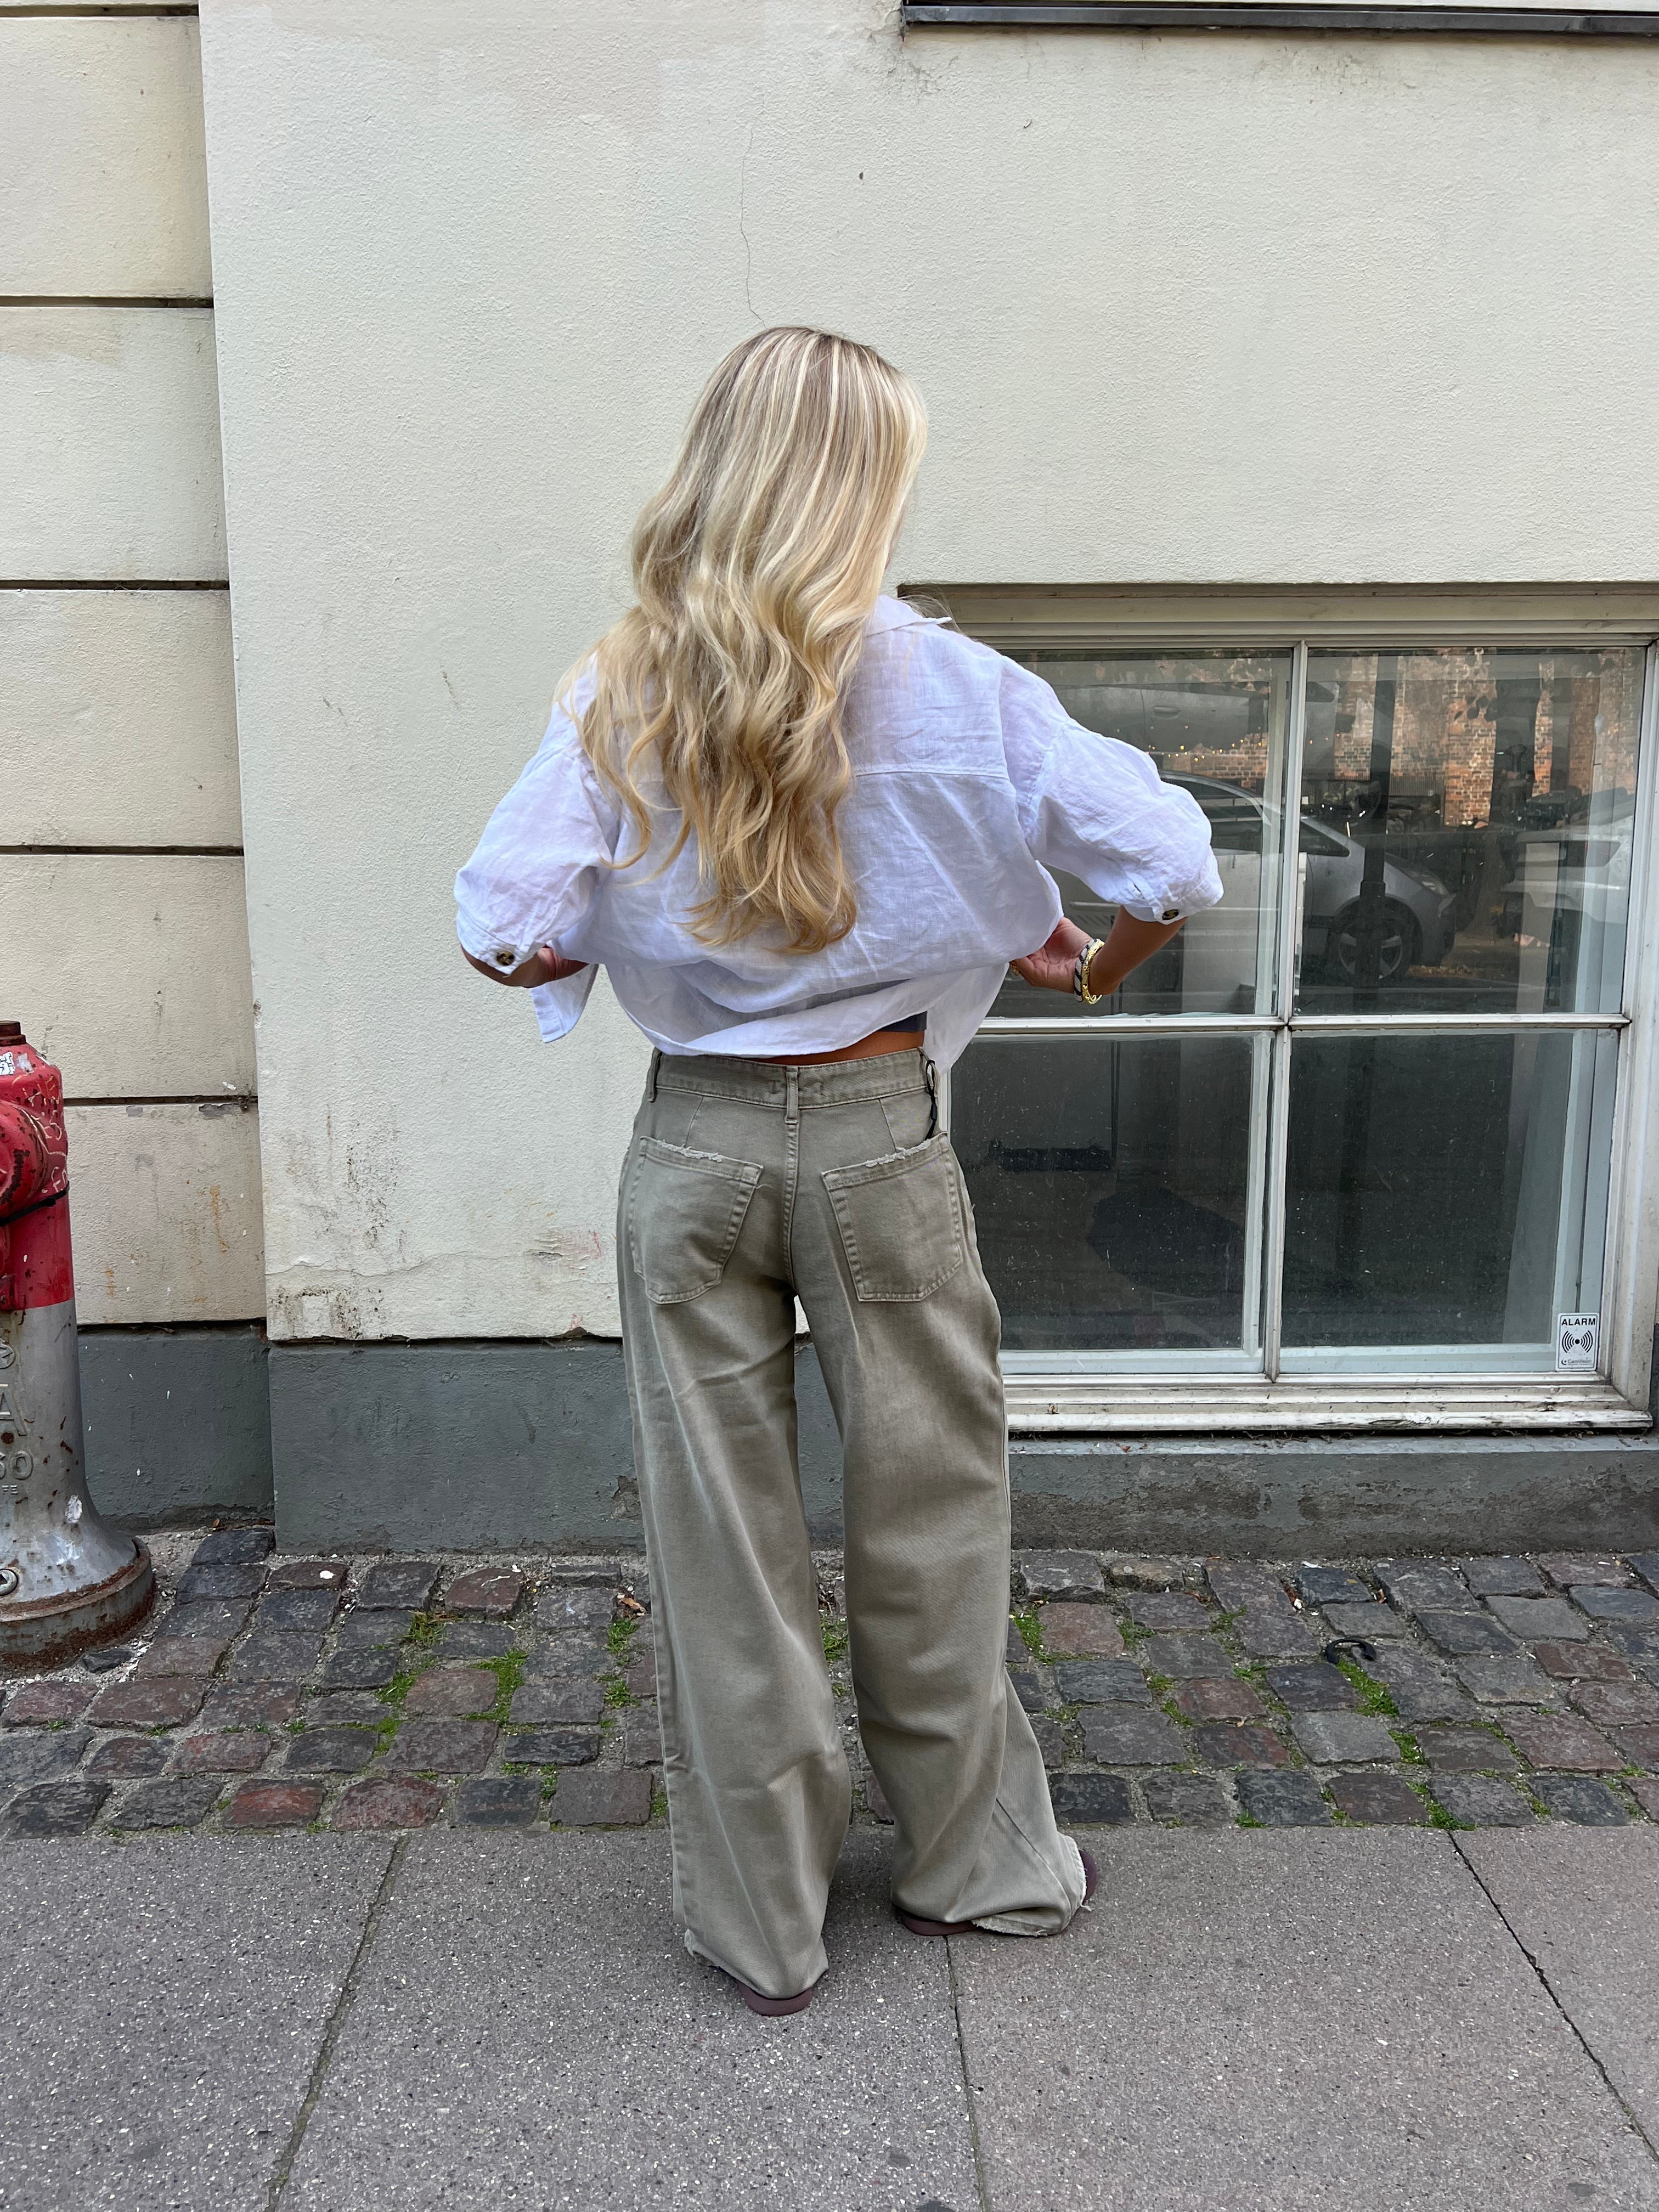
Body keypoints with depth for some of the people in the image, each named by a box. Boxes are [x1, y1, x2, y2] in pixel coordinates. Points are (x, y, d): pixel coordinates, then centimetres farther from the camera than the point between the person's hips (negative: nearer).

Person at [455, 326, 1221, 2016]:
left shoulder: (617, 700, -4)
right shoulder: (945, 688, -8)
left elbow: (500, 937, -9)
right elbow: (1175, 866, -11)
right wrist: (1094, 967, 9)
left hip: (691, 1146, 2)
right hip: (880, 1133, -1)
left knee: (719, 1537, 12)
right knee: (924, 1516, 16)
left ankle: (757, 1921, 28)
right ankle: (973, 1863, 35)